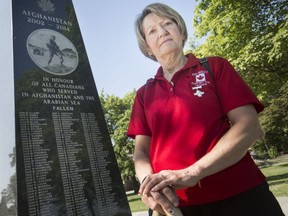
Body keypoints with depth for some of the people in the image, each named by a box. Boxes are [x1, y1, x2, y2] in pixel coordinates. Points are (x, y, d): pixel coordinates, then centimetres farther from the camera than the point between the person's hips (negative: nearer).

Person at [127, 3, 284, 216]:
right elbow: (141, 150, 5)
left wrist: (191, 173, -18)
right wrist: (149, 182, -18)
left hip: (237, 196, -2)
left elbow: (249, 127, -8)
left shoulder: (215, 67, 2)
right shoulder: (144, 94, 9)